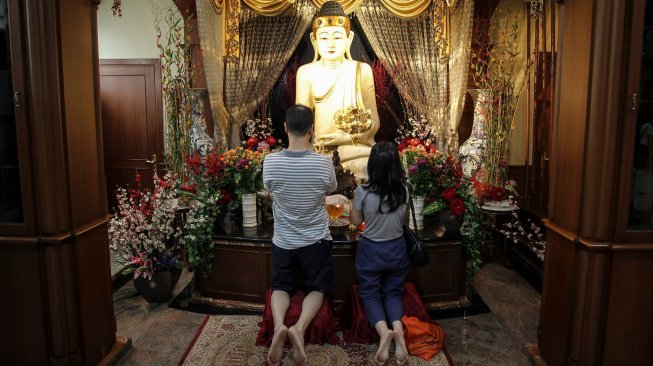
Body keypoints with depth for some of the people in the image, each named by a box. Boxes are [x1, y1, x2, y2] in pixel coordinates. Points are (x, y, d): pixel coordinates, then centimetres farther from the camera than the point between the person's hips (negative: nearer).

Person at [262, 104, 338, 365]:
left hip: (283, 240, 1)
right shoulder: (324, 163, -18)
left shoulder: (270, 162, -15)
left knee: (281, 286, 18)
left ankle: (279, 325, -11)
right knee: (317, 287, 15)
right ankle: (300, 327, -11)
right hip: (316, 240, -1)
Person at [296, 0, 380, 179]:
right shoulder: (306, 72, 1)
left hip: (357, 151, 0)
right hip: (320, 152, 0)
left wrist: (348, 137, -18)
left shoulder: (362, 70, 0)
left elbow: (373, 122, 0)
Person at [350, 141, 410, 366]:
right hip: (397, 250, 3)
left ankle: (383, 330, -13)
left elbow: (356, 221, -4)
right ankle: (398, 328, -9)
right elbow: (403, 221, 7)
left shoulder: (363, 192, -19)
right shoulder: (404, 192, -10)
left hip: (370, 250, -2)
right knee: (393, 291, 19)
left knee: (369, 293, 15)